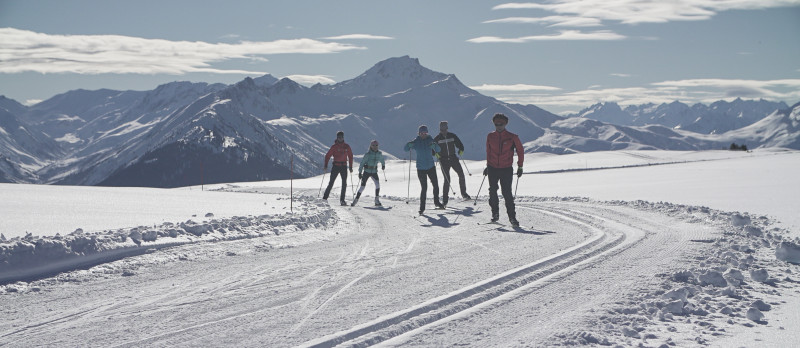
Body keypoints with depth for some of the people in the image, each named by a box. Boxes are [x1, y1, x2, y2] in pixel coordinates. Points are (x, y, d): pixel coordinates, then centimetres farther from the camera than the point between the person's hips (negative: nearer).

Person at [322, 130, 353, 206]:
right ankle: (324, 198, 4)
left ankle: (342, 200, 2)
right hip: (336, 166, -3)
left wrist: (351, 167, 10)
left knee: (344, 184, -2)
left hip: (344, 166, 3)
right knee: (331, 182, -3)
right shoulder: (334, 146, -1)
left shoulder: (346, 146, 7)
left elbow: (350, 156, 14)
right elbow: (328, 155, -1)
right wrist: (326, 165, -10)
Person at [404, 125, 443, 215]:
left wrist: (434, 146, -26)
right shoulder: (416, 142, -6)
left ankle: (436, 202, 31)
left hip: (431, 167, 3)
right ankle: (422, 207, 5)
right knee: (424, 188, -6)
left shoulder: (430, 140, 0)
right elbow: (405, 149, -5)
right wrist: (409, 145, -27)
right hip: (421, 168, -3)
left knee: (436, 185, 7)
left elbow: (438, 150, -4)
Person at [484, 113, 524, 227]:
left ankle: (512, 217, -4)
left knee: (507, 193, -8)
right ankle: (495, 213, 21)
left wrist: (520, 167, 3)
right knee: (492, 191, 4)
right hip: (492, 168, 3)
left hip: (506, 169, -3)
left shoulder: (512, 137, -3)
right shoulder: (490, 137, 4)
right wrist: (488, 166, 16)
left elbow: (520, 151, 5)